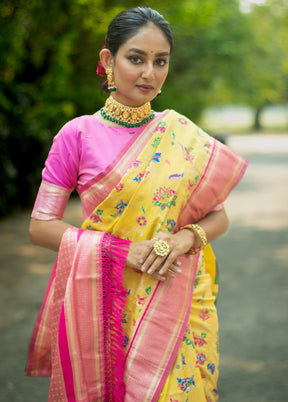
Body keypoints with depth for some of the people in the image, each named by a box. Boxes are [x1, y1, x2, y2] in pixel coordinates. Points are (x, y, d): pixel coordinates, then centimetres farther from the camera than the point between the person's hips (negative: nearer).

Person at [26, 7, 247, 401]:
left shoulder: (183, 135, 4)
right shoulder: (78, 135, -4)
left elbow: (218, 215, 10)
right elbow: (40, 226, -4)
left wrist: (186, 237, -13)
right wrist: (124, 250, -15)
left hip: (179, 300, 2)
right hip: (107, 301, -2)